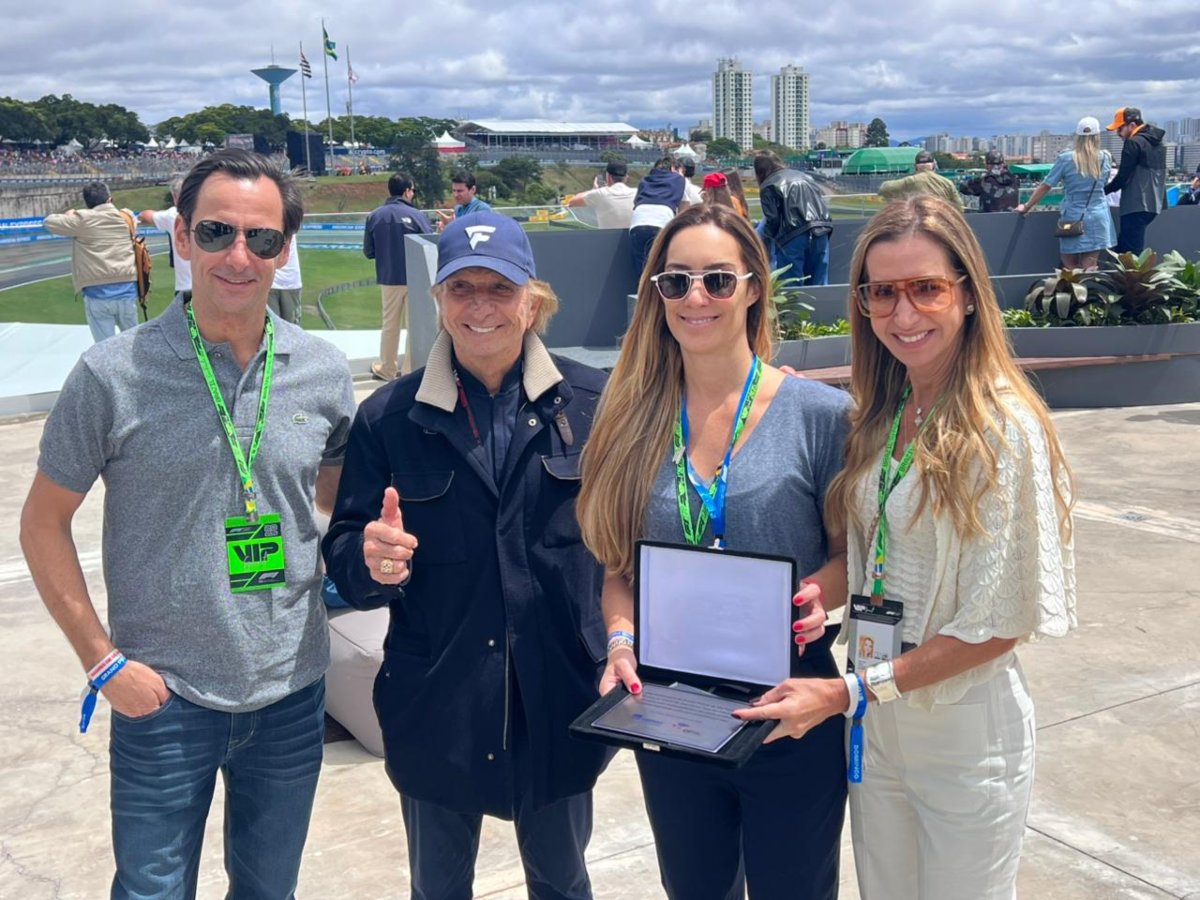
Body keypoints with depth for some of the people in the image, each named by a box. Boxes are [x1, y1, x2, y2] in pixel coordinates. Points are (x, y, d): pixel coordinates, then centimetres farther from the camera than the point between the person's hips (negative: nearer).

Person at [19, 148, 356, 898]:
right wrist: (103, 660, -7)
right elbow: (44, 523, -2)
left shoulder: (324, 372, -4)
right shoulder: (114, 374, -12)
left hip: (294, 693, 3)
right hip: (162, 697, -2)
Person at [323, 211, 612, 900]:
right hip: (436, 707, 1)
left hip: (561, 701, 0)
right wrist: (370, 559, -24)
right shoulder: (389, 417, -4)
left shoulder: (592, 402, -7)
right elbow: (344, 553, -2)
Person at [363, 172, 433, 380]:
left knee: (390, 324, 15)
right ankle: (410, 371, 11)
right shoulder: (416, 215, -13)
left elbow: (368, 252, 3)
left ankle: (387, 369, 23)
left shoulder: (375, 216, -3)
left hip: (388, 279, 3)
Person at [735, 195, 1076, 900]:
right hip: (875, 721, 6)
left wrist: (852, 692, -18)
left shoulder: (1004, 428, -17)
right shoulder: (881, 417, 4)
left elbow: (1000, 622, -18)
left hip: (965, 731, -6)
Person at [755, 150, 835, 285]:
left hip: (794, 235, -5)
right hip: (821, 230, 6)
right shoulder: (803, 175, 22)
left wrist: (766, 235, 16)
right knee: (818, 283, 11)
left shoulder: (768, 186, 4)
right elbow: (822, 204, 19)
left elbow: (773, 221, -2)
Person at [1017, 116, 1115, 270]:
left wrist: (1026, 207, 7)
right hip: (1097, 219, 2)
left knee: (1070, 268, 8)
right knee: (1089, 270, 1)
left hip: (1073, 218, -2)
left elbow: (1045, 186, -4)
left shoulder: (1066, 158, -7)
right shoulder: (1105, 158, 2)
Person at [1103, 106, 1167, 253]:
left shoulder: (1134, 143, -11)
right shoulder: (1158, 142, 18)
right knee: (1122, 248, 14)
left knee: (1130, 252, -10)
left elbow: (1123, 177, -12)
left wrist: (1103, 190, 3)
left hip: (1136, 206, -10)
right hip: (1153, 204, 10)